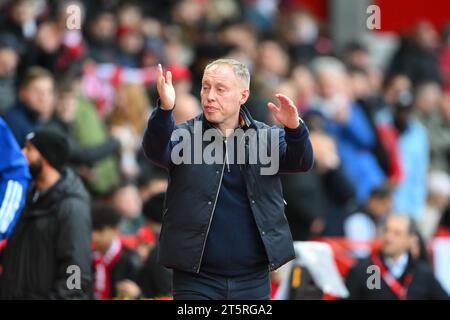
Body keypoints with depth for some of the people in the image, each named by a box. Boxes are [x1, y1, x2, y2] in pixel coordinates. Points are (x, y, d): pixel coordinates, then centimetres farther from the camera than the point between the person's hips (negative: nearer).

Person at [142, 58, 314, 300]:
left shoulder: (267, 138, 6)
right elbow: (155, 150, -17)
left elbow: (301, 162, -8)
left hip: (253, 279, 2)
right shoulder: (184, 135, 2)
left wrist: (294, 128, -29)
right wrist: (165, 109, -36)